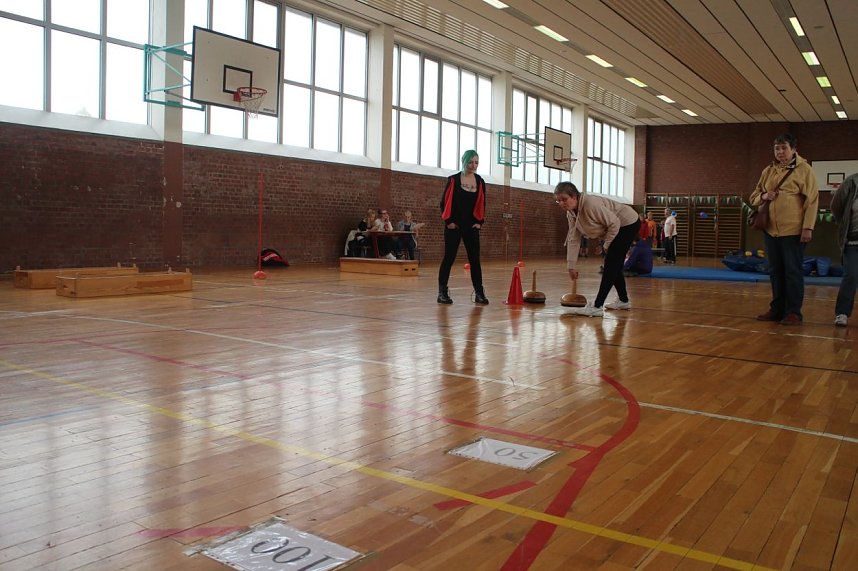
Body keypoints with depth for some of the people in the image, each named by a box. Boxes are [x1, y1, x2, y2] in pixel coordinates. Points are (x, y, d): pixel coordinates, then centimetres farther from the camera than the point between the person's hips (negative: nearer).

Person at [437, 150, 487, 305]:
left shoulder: (480, 182, 6)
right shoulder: (453, 180, -5)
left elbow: (482, 204, 13)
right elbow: (444, 202, -3)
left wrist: (480, 222, 4)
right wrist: (448, 221, -8)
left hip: (472, 227, 4)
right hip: (454, 226, -3)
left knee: (475, 260, 1)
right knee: (449, 258, -1)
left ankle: (479, 293, 4)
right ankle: (442, 292, 5)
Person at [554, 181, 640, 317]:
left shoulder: (591, 204, -33)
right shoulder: (571, 213, -6)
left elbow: (614, 223, -29)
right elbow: (573, 240, -4)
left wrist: (607, 245, -16)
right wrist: (571, 266, -7)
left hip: (628, 223, -9)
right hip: (616, 227, 9)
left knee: (611, 264, -15)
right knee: (614, 265, 16)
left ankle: (597, 307, -20)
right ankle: (623, 300, 33)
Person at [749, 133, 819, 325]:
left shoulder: (804, 169, -3)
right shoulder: (768, 171, 13)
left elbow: (812, 200, -7)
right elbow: (753, 197, 20)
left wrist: (808, 227, -13)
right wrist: (763, 196, -4)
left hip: (794, 231, -5)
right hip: (771, 230, 6)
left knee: (793, 271, -1)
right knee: (776, 271, 11)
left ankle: (793, 312, 6)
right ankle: (777, 309, 20)